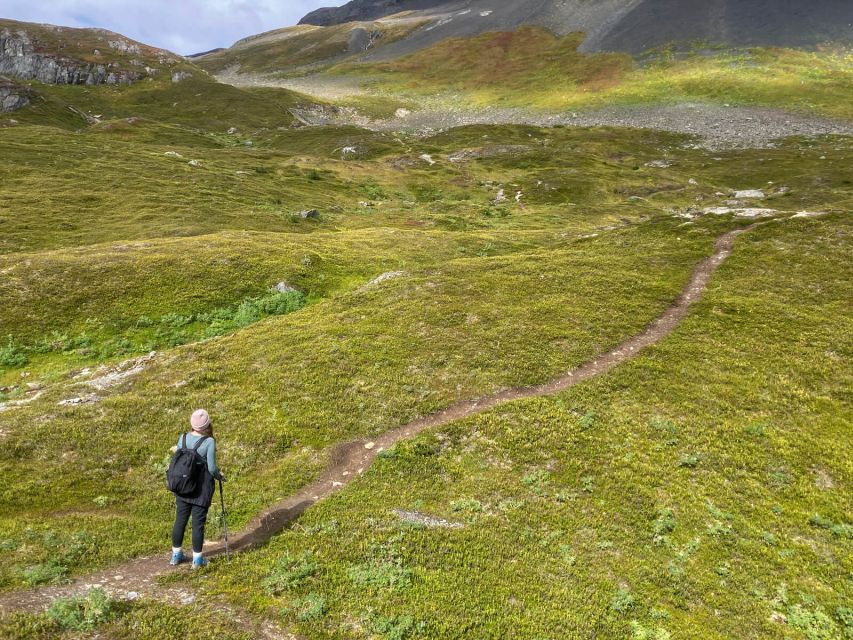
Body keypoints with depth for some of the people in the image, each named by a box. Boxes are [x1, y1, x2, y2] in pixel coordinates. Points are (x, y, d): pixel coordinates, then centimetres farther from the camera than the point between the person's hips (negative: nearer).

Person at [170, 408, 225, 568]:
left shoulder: (183, 438, -3)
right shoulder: (209, 442, -16)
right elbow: (212, 468, -14)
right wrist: (220, 477, 6)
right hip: (202, 487, -4)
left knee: (180, 520, 16)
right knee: (198, 522, 5)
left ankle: (176, 555, 29)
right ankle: (197, 558, 16)